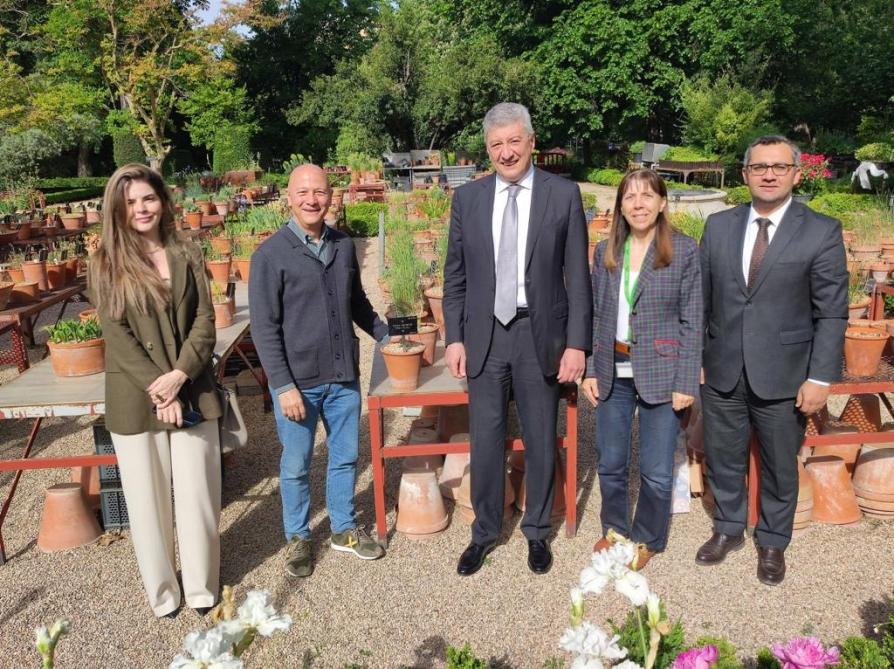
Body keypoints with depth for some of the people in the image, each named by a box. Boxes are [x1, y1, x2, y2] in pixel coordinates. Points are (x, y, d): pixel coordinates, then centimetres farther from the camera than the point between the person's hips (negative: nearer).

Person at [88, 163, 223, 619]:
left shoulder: (188, 255, 3)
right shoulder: (105, 265, -2)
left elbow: (204, 322, -1)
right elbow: (117, 336, -8)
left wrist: (179, 376, -15)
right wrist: (159, 390, -15)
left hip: (192, 393, 2)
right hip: (135, 401, -1)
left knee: (198, 494, 9)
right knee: (148, 498, 10)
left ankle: (202, 586, 28)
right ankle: (162, 590, 29)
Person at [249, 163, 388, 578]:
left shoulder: (344, 246, 4)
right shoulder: (271, 255, -10)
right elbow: (264, 327, -11)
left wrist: (386, 336, 13)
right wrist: (284, 385, -14)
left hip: (344, 377, 4)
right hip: (297, 382, -4)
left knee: (345, 457, 16)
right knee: (296, 466, 10)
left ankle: (343, 528, 35)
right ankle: (298, 537, 31)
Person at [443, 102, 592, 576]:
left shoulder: (564, 195, -2)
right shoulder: (467, 198, 3)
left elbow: (577, 277, -2)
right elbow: (455, 276, 6)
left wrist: (577, 343, -6)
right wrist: (454, 338, 0)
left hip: (541, 335, -1)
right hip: (484, 335, 1)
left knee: (541, 441, 11)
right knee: (485, 440, 10)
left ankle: (537, 532, 32)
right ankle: (484, 533, 29)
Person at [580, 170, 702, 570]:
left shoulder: (685, 250, -6)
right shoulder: (606, 251, 5)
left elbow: (692, 322, -6)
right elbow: (596, 316, 8)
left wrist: (686, 383, -10)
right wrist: (590, 370, 3)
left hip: (660, 375, -3)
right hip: (613, 374, 3)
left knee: (656, 472, 6)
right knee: (610, 464, 13)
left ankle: (647, 539, 30)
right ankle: (614, 529, 37)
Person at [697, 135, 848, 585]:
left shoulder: (821, 232, -6)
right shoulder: (719, 226, 3)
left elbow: (832, 313, -7)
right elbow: (702, 298, 6)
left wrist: (820, 378, -11)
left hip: (783, 376, -2)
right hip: (722, 372, 3)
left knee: (780, 467, 13)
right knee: (723, 461, 16)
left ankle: (772, 543, 36)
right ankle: (728, 529, 39)